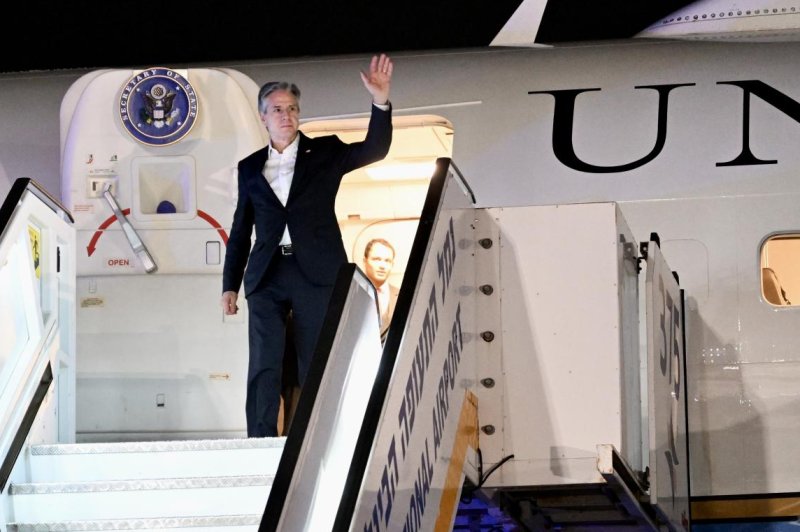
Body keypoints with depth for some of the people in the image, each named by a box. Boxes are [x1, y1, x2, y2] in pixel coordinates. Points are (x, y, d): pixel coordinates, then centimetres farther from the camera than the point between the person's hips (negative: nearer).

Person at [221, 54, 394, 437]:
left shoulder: (324, 153, 9)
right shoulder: (250, 168, 15)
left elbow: (374, 150, -6)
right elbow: (241, 230, 18)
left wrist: (380, 101, -21)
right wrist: (230, 284, 13)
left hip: (317, 275, -1)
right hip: (267, 278, 2)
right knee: (263, 368, -6)